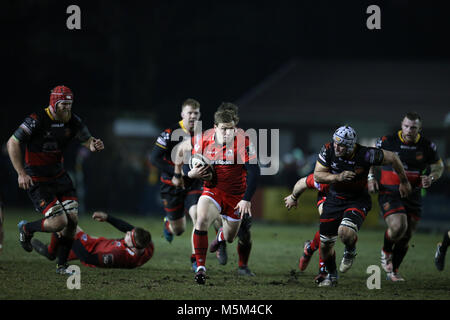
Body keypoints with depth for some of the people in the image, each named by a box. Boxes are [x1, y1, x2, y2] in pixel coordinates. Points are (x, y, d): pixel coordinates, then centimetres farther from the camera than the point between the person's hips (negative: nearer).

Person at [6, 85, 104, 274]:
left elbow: (87, 140, 9)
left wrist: (94, 145, -17)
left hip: (59, 175, 6)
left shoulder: (73, 121, -1)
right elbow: (12, 144, -16)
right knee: (59, 222, -16)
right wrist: (21, 173, -21)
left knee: (72, 219, -2)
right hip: (37, 180, -6)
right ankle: (26, 229, 14)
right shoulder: (37, 120, -20)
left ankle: (62, 264, 14)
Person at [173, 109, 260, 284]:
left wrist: (247, 199, -27)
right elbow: (183, 148, 7)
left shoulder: (242, 142, -20)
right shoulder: (203, 141, -13)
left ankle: (221, 235, 58)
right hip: (212, 191, 0)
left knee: (229, 237, 15)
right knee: (202, 220, -29)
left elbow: (254, 171, -21)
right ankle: (200, 267, -20)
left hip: (236, 196, 0)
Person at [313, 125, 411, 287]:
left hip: (357, 200, -4)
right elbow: (317, 176, -10)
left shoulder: (365, 155, -25)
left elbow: (392, 158, -11)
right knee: (325, 244, 5)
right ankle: (331, 276, 33)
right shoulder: (328, 150, -17)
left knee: (346, 232, -31)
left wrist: (404, 182, 2)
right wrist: (338, 177, -28)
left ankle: (350, 251, 6)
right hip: (334, 199, 4)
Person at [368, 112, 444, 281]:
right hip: (389, 194, -3)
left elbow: (439, 166, 12)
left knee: (406, 237, 8)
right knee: (398, 227, -24)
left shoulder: (426, 146, -2)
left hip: (413, 196, 3)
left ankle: (393, 271, 28)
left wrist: (431, 178, -9)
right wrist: (371, 177, -6)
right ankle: (386, 251, 9)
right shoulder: (387, 142, -7)